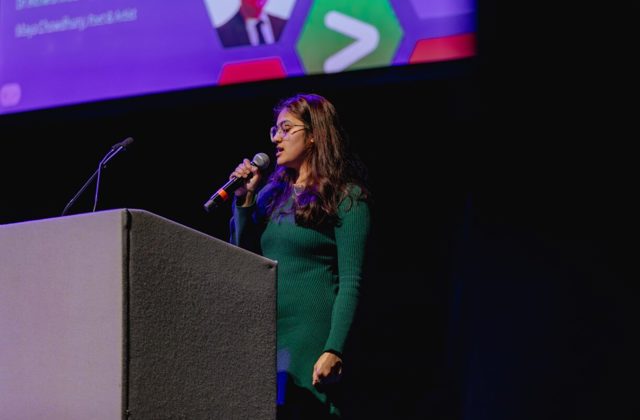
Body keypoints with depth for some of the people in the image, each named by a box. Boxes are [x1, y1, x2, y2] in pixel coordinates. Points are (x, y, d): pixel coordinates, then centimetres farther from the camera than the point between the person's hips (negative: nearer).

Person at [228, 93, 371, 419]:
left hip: (310, 337, -6)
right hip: (261, 334, 6)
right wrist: (244, 200, 3)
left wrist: (334, 350, -18)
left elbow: (350, 283, -9)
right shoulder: (271, 193, 15)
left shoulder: (347, 198, -3)